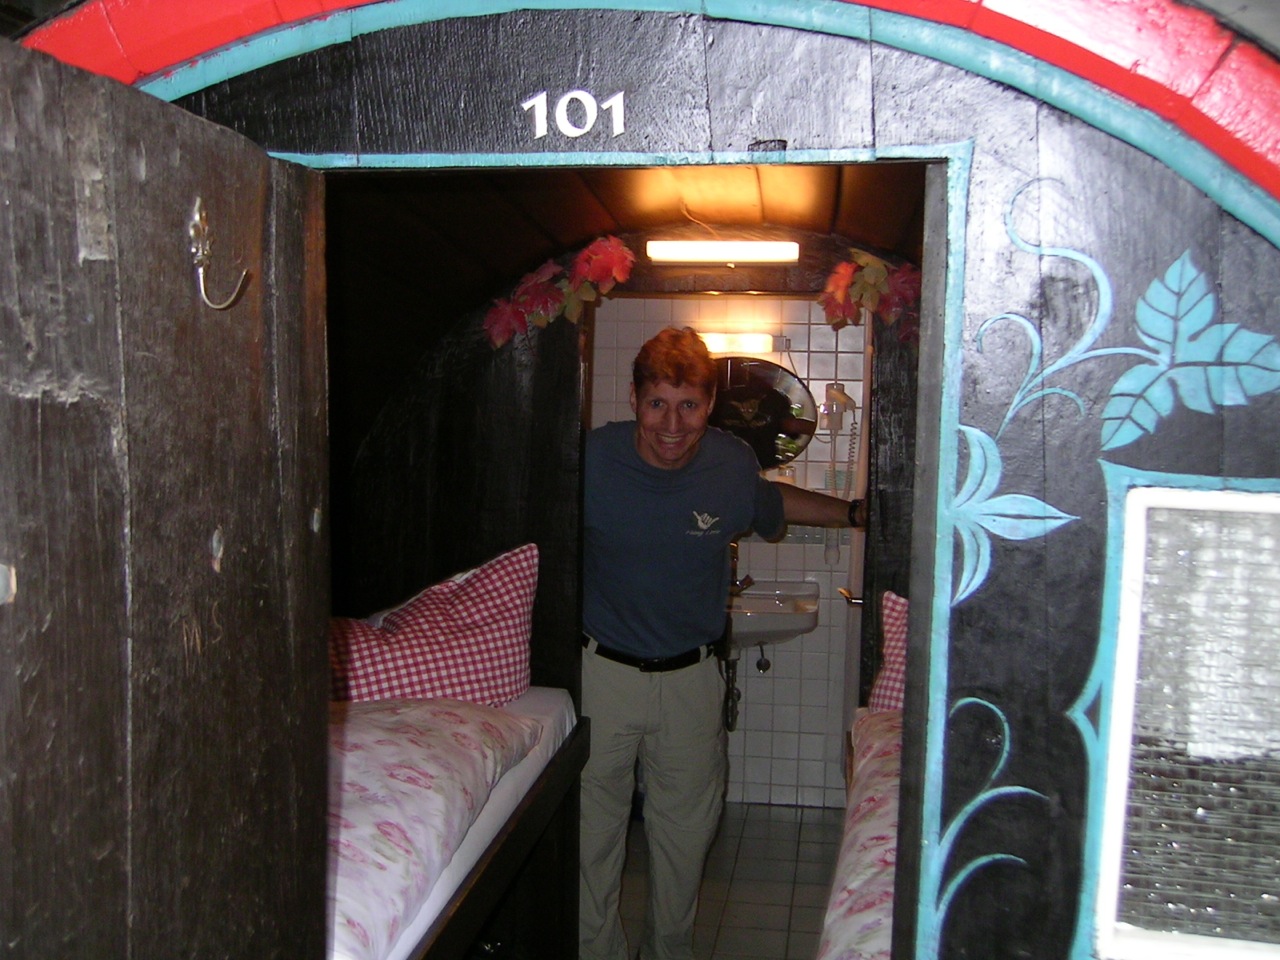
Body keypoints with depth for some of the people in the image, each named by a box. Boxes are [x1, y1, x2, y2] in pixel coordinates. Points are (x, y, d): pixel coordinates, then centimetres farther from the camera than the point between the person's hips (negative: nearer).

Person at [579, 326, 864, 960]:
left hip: (690, 676, 2)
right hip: (601, 671, -1)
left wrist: (855, 512, 17)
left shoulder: (732, 464, -8)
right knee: (593, 829, 9)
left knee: (685, 831, 16)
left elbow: (771, 503, 16)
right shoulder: (591, 459, -15)